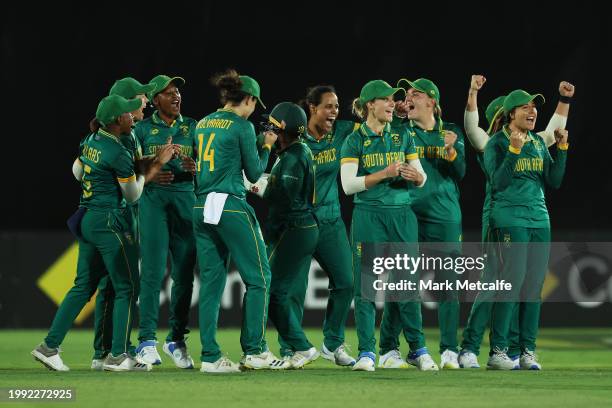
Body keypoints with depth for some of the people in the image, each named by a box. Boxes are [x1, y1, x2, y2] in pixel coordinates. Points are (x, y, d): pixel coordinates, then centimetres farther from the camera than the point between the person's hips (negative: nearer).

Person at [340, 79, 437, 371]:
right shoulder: (355, 141, 0)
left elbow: (421, 178, 12)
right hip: (368, 217, -3)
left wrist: (416, 176, -12)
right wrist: (385, 173, -18)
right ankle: (366, 353, 0)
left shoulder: (402, 137, 11)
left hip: (401, 216, 3)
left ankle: (419, 350, 9)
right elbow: (348, 184, -9)